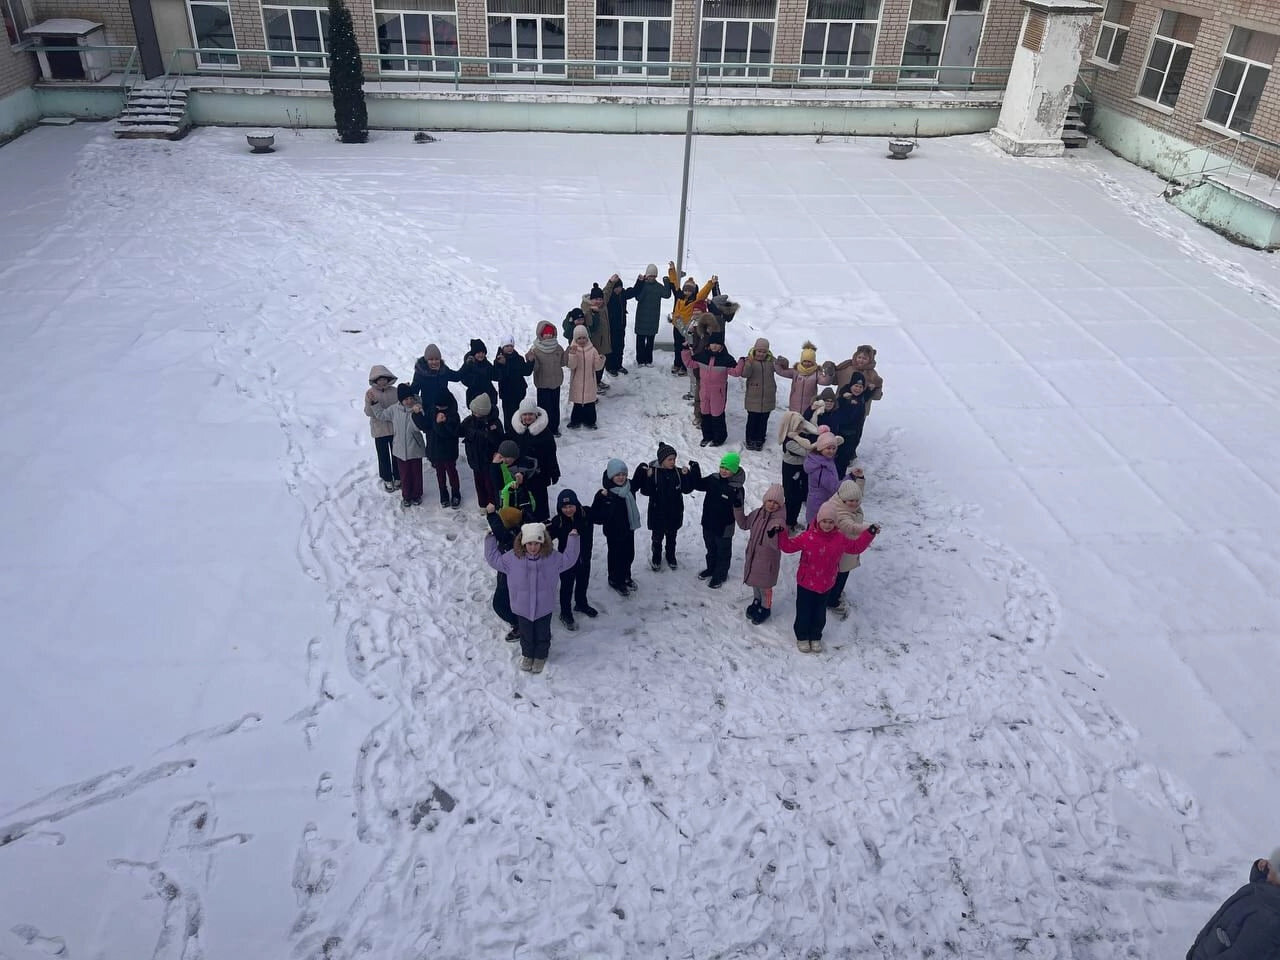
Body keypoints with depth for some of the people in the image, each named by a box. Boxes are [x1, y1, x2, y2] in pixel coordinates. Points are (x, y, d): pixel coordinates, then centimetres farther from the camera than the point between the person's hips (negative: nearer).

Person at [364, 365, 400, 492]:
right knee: (383, 455, 10)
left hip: (395, 428, 1)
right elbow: (368, 413, -13)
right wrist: (371, 403, -32)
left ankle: (397, 477, 32)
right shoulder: (370, 393, -10)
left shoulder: (394, 391, -6)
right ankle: (387, 479, 27)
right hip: (379, 430, -1)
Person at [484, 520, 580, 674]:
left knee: (542, 634, 18)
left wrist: (573, 539, -5)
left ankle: (541, 656, 44)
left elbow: (569, 559, 2)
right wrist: (491, 540, -3)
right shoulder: (513, 557, -13)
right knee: (526, 634, 21)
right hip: (522, 607, 0)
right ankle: (527, 654, 47)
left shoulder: (552, 557, -13)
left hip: (544, 608, 0)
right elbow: (494, 559, -1)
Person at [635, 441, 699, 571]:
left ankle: (671, 557, 43)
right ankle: (656, 558, 38)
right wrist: (648, 477, -34)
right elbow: (646, 491, -20)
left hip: (674, 513, 2)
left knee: (671, 537, 21)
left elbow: (687, 490, -11)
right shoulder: (652, 471, -16)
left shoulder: (678, 472, -8)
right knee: (657, 538, 16)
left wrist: (686, 476, -24)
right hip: (657, 513, -2)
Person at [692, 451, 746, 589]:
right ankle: (711, 568, 49)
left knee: (723, 552, 15)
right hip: (708, 523, 6)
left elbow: (738, 509, -22)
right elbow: (698, 484, 8)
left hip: (724, 526, -5)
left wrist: (737, 504, -44)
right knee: (710, 548, 26)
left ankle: (720, 575, 35)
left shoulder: (736, 488, -23)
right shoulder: (713, 479, -7)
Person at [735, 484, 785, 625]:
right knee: (754, 581, 25)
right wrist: (738, 508, 0)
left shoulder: (779, 519, -25)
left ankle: (766, 609, 34)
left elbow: (777, 544, -34)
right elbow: (744, 524, 11)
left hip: (767, 559, -6)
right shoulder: (758, 512, -5)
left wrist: (774, 535, -57)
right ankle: (757, 601, 49)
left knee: (764, 586, 11)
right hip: (752, 555, 6)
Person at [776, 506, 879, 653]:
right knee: (804, 612, 10)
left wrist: (869, 534, 2)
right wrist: (781, 534, -29)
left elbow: (856, 547, 8)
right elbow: (789, 546, -13)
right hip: (806, 583, -3)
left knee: (820, 613, 18)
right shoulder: (808, 537, -18)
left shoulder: (840, 539, -7)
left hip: (825, 585, 3)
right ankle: (802, 637, 33)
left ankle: (815, 637, 40)